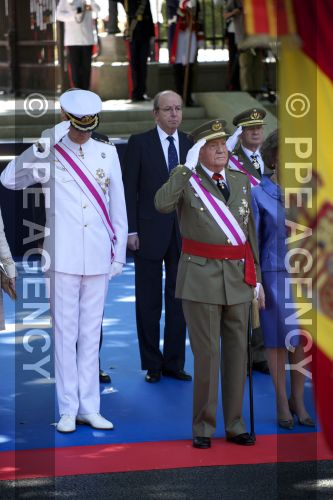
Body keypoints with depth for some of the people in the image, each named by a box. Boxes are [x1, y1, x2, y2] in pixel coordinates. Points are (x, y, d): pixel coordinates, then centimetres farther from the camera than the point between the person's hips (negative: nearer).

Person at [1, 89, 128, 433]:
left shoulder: (107, 153, 9)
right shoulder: (50, 153, -2)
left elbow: (118, 207, 13)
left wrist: (119, 253, 11)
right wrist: (44, 146, -24)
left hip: (98, 259, 3)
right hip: (63, 259, -3)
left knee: (90, 334, 9)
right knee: (65, 333, 0)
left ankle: (89, 407, 14)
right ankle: (68, 410, 6)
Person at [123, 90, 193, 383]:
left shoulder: (190, 145, 8)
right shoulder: (139, 143, -2)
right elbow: (130, 189, -3)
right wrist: (131, 231, -9)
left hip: (183, 235, 3)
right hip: (150, 233, -3)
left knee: (178, 300, 7)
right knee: (149, 301, 3)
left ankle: (174, 363, 15)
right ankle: (152, 364, 12)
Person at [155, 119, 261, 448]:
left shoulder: (241, 181, 12)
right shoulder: (186, 181, -2)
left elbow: (249, 230, 15)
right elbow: (162, 205, -23)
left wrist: (255, 275, 13)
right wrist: (187, 167, -21)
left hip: (237, 277, 5)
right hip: (201, 278, -4)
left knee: (237, 351, 7)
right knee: (206, 353, -4)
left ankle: (234, 425, 16)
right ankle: (203, 427, 6)